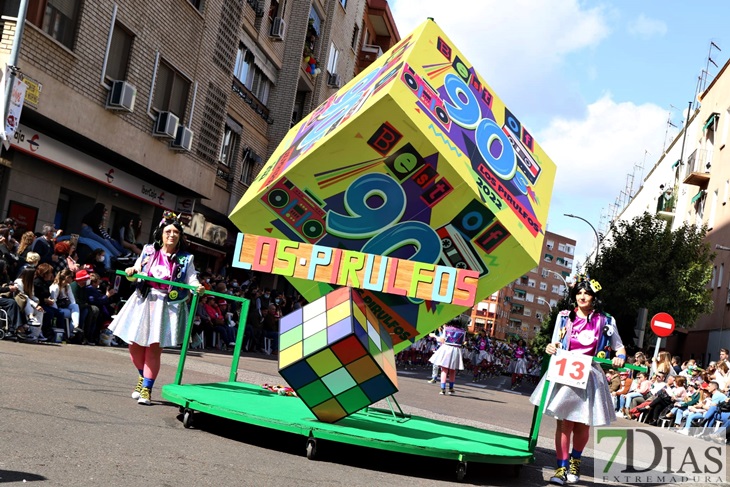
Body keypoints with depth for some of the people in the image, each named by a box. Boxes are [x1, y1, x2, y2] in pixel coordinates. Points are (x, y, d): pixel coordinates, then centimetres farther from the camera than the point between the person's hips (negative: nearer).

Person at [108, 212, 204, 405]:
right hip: (143, 302, 3)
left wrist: (198, 288, -28)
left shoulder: (185, 259, 2)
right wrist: (131, 271, -8)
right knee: (135, 345, 5)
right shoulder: (148, 251, 8)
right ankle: (143, 376, 33)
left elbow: (192, 280, -7)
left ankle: (146, 389, 3)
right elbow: (136, 273, 15)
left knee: (154, 348, -7)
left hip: (168, 306, -3)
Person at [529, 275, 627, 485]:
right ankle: (562, 468, 2)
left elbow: (619, 346, 11)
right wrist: (551, 348, -12)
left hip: (589, 377, 0)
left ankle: (575, 461, 32)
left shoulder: (605, 321, 4)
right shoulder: (565, 317, 6)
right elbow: (555, 344, 10)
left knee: (582, 424, 6)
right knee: (564, 422, -4)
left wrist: (620, 357, -10)